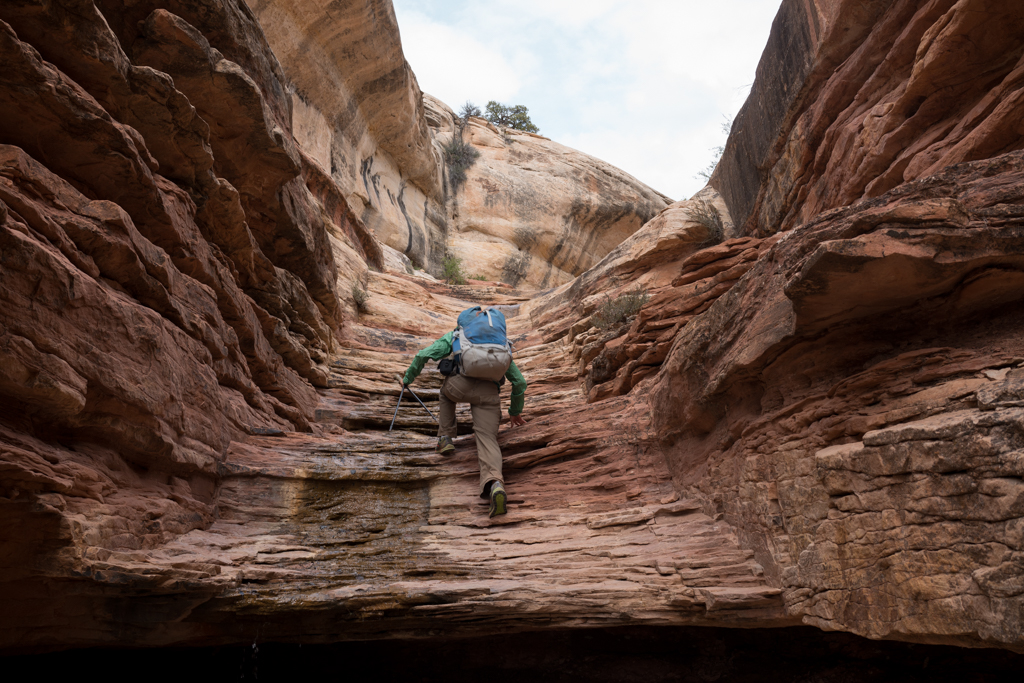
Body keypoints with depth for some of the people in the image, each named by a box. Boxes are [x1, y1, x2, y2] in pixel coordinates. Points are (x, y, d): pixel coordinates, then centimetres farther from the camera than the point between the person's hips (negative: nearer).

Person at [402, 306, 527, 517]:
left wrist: (408, 378, 36)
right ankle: (494, 483, -37)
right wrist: (515, 411, 48)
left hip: (462, 385, -1)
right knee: (487, 440, -7)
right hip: (489, 393, 1)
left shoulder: (455, 336, 30)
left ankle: (445, 438, 25)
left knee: (447, 389, 36)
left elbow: (423, 355, 19)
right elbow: (519, 382, 34)